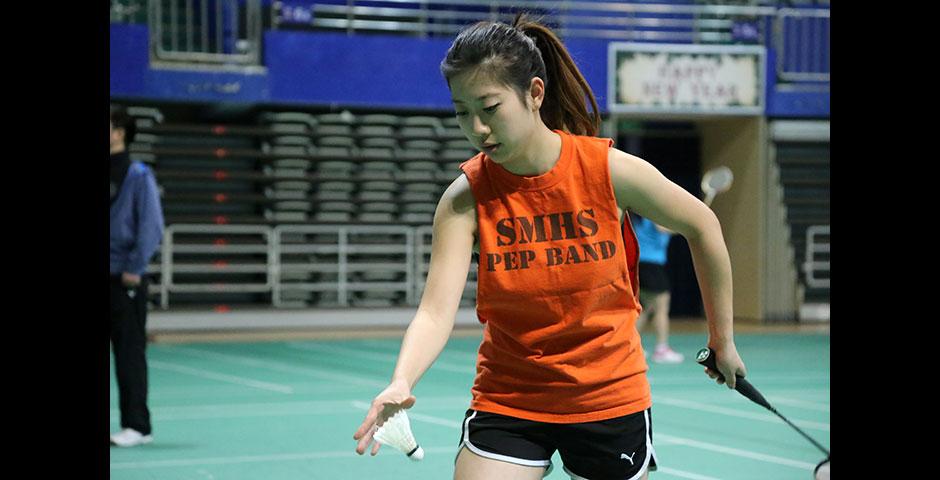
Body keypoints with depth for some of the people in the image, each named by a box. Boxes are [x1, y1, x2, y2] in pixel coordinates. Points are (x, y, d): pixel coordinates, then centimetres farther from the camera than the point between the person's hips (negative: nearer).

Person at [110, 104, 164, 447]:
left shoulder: (138, 175, -6)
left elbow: (152, 226, -9)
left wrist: (135, 267, -13)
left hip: (125, 280, -5)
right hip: (111, 277, 5)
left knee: (129, 353, 0)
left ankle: (136, 426, 5)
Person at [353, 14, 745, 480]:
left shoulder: (611, 170, -14)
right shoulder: (465, 198, -14)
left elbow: (701, 225, 2)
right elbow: (436, 310, -22)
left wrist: (722, 340, 8)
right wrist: (400, 383, -42)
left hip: (610, 398, 0)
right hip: (507, 402, 0)